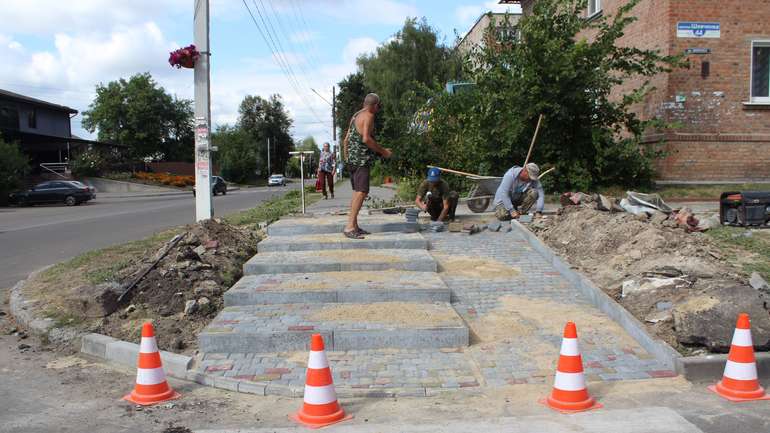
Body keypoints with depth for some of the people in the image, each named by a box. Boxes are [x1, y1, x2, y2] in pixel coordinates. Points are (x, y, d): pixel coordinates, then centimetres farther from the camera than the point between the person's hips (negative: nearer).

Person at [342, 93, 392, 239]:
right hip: (361, 160, -10)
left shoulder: (355, 116, 20)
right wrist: (383, 151, -13)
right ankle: (349, 227, -23)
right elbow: (366, 139, -22)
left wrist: (346, 158, 26)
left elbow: (346, 140, 22)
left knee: (357, 192, 13)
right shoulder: (368, 116, -9)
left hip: (352, 159, 10)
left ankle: (354, 226, 15)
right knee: (362, 192, -15)